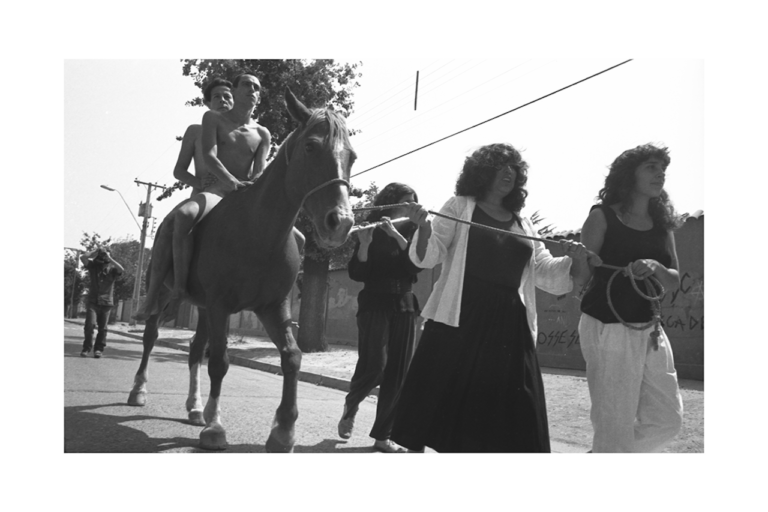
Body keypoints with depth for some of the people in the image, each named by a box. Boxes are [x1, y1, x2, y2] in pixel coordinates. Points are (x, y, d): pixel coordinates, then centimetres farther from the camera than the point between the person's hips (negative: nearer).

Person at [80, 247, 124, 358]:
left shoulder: (112, 269, 3)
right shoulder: (93, 266, 7)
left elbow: (121, 269, -18)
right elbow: (83, 258, -8)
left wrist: (109, 258, -13)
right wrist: (95, 251, -1)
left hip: (106, 302, 0)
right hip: (93, 301, 0)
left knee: (102, 328, 3)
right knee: (89, 324, -11)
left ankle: (99, 349, 12)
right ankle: (86, 348, -1)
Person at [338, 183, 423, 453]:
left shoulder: (412, 233, 10)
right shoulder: (371, 232, 1)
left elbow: (417, 264, -9)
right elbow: (356, 274, -9)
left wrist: (396, 234, -19)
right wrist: (364, 244, -24)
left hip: (404, 307, 4)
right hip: (375, 304, -4)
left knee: (398, 374, -1)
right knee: (374, 365, -19)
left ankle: (382, 435, 7)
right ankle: (351, 404, 12)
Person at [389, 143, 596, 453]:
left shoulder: (523, 225, 17)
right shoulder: (460, 207, 6)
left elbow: (547, 274, 15)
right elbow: (427, 258, 0)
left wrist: (575, 260, -5)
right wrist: (424, 228, -21)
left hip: (508, 326, 4)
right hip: (457, 321, -4)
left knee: (513, 414, 5)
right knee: (435, 401, 0)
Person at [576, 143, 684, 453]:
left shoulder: (662, 223, 11)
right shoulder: (603, 216, -5)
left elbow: (674, 282, 8)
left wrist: (656, 269, -11)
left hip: (650, 329, 7)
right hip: (607, 328, -7)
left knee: (668, 420, 11)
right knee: (615, 426, -3)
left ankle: (600, 457, 29)